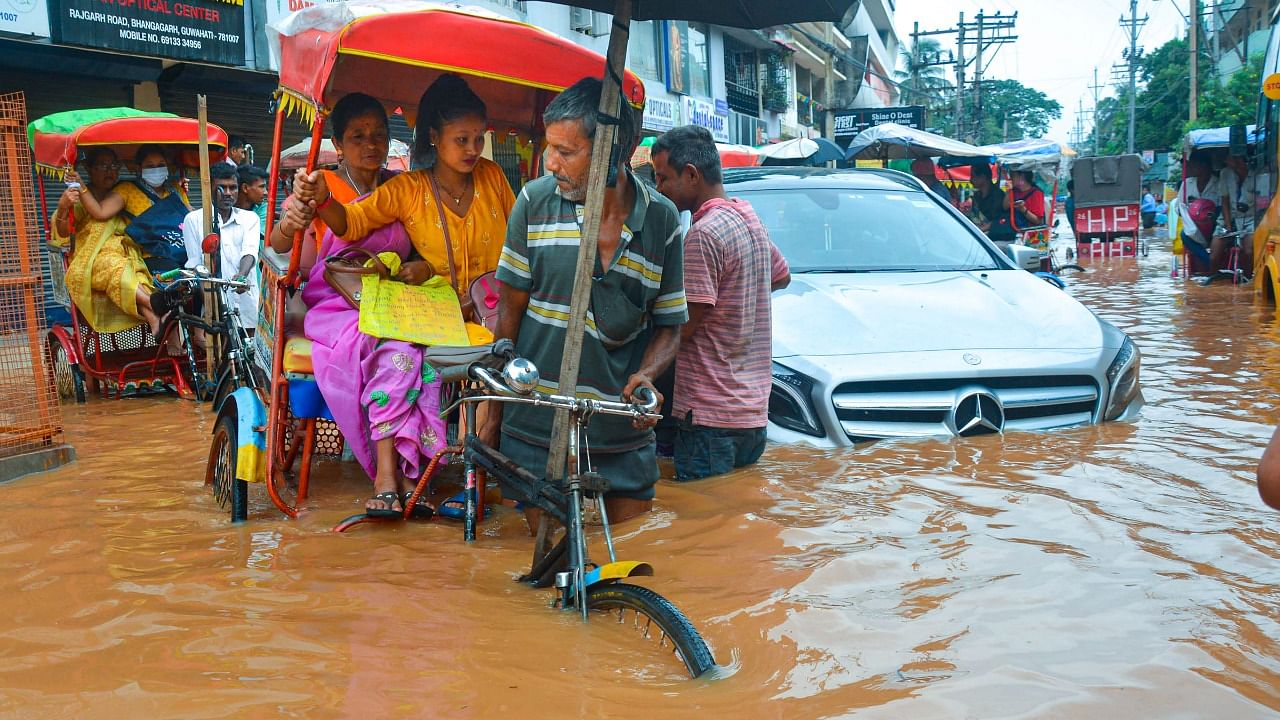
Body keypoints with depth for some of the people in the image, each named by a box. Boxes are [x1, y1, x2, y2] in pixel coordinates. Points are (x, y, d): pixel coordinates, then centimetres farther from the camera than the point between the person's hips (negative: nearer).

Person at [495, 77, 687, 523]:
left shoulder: (662, 219, -1)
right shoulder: (536, 201, -3)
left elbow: (669, 325, 6)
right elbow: (511, 307, 2)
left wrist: (645, 376, -12)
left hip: (623, 434, 1)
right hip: (536, 424, -1)